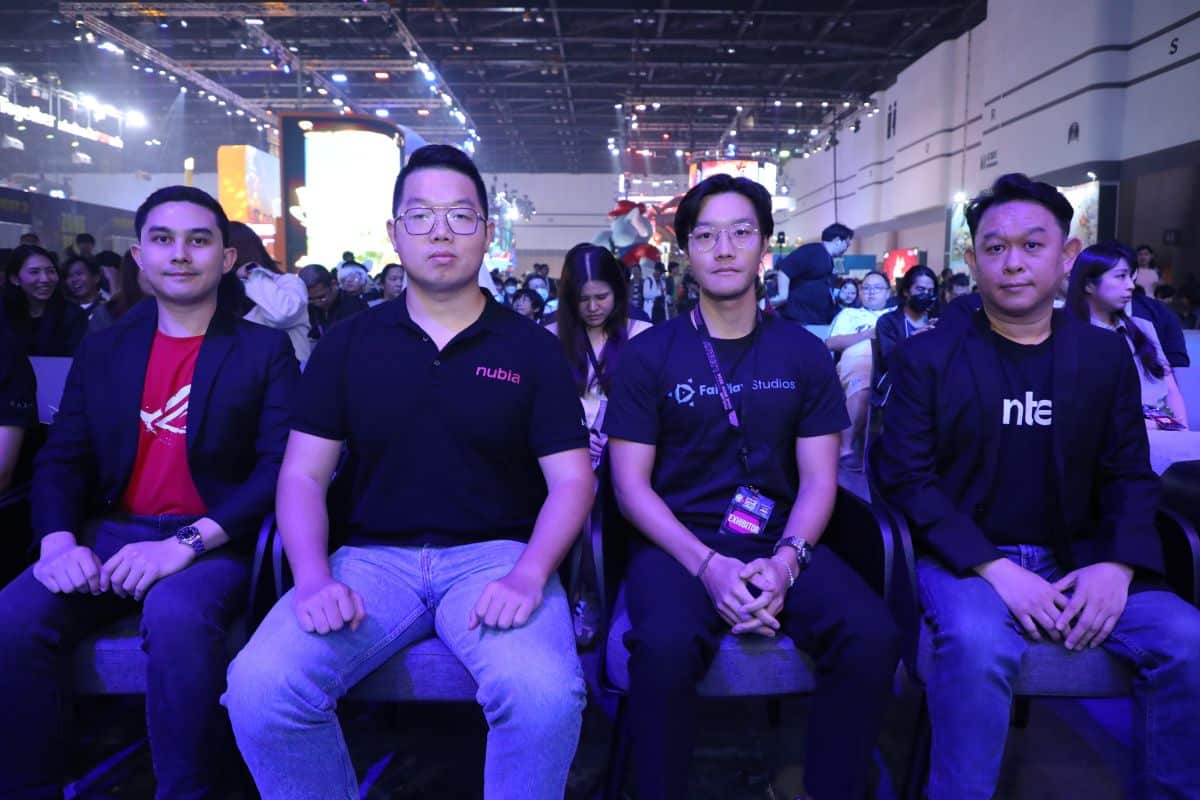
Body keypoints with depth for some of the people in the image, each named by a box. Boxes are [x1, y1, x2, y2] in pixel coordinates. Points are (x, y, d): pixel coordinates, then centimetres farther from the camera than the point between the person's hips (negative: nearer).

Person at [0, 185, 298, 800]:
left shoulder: (265, 350, 2)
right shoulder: (102, 350, 16)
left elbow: (281, 466, -9)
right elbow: (62, 459, 11)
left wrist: (189, 541, -21)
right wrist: (58, 539, -11)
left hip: (215, 542, -4)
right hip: (111, 534, 4)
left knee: (176, 617, -34)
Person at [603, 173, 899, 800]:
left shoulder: (804, 354, 7)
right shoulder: (648, 354, 0)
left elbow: (818, 480, 4)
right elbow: (631, 483, -4)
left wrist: (786, 559, -16)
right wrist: (708, 565, -18)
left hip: (780, 541, 3)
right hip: (678, 543, -2)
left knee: (872, 635, -24)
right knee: (665, 646, -33)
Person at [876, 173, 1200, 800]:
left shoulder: (1106, 355, 8)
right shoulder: (927, 357, -2)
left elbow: (1129, 476, 8)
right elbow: (907, 476, -8)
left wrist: (1118, 564, -11)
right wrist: (994, 568, -19)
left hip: (1078, 557, 4)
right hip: (966, 556, -3)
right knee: (978, 646, -33)